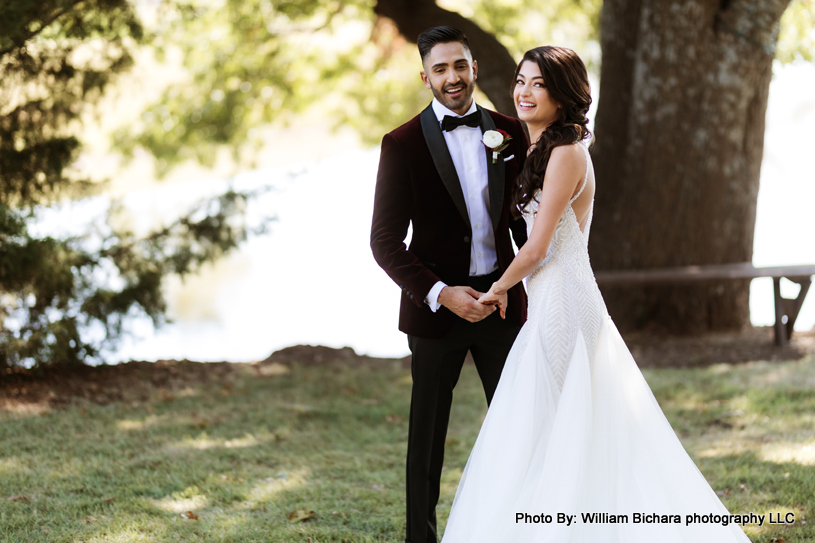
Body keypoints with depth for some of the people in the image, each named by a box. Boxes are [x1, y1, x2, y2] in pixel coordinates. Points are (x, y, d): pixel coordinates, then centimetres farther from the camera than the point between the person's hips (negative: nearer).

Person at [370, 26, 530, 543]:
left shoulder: (511, 133, 2)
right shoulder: (403, 144, -8)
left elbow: (526, 218, 11)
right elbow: (385, 241, -10)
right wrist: (440, 294, -18)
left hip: (503, 299, 3)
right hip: (437, 306, -3)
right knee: (428, 430, 9)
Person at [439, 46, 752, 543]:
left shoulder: (566, 154, -15)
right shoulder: (542, 151, 14)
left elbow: (537, 248, -15)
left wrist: (499, 289, -1)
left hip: (561, 305, -10)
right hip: (554, 303, 10)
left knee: (539, 440, -4)